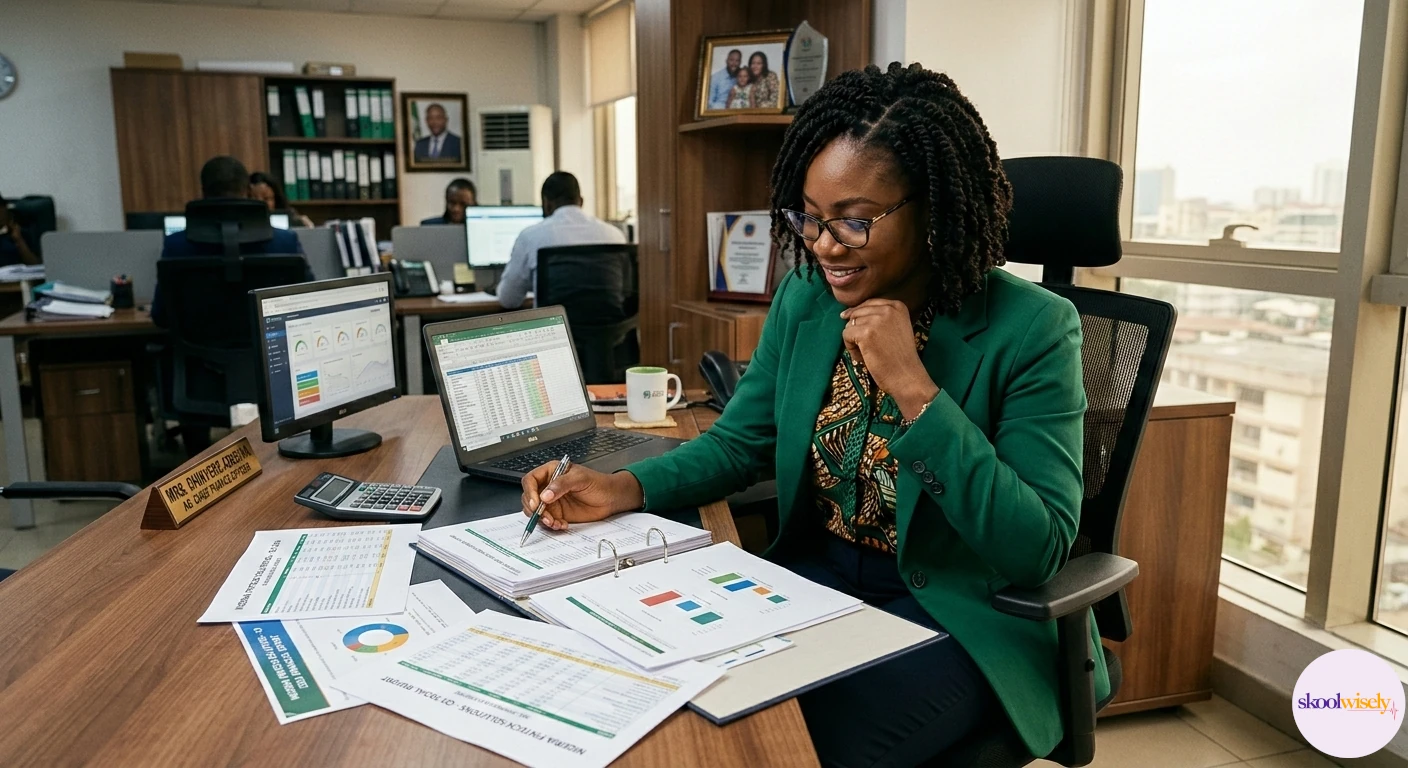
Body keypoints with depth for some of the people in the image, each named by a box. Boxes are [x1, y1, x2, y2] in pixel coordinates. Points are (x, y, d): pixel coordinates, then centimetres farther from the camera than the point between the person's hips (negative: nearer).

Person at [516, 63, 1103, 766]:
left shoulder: (1032, 329, -17)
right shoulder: (804, 298, -1)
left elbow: (1039, 551, -21)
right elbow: (737, 441, 7)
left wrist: (915, 390, -29)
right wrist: (625, 487, -12)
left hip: (961, 618, -4)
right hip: (814, 576, 5)